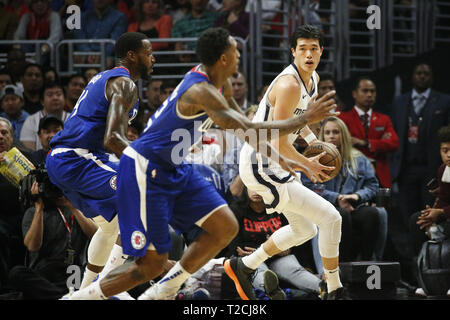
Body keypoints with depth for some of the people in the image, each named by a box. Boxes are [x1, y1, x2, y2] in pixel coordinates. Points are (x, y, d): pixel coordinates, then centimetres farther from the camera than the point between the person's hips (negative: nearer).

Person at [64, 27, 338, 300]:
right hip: (144, 170, -10)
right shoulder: (201, 91, -27)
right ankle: (79, 297, 5)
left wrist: (280, 159, 15)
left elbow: (242, 128, 20)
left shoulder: (220, 85, 4)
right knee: (151, 264, -8)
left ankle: (161, 293, 7)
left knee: (226, 227, 0)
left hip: (174, 169, 10)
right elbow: (248, 131, -35)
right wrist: (304, 120, -28)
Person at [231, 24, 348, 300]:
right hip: (260, 166, -10)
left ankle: (243, 267, 30)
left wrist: (313, 141, 10)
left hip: (272, 164, 10)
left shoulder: (313, 79, 6)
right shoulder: (289, 85, -25)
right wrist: (307, 164, -12)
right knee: (330, 217, -11)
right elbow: (279, 142, -26)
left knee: (305, 230, 22)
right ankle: (335, 290, 0)